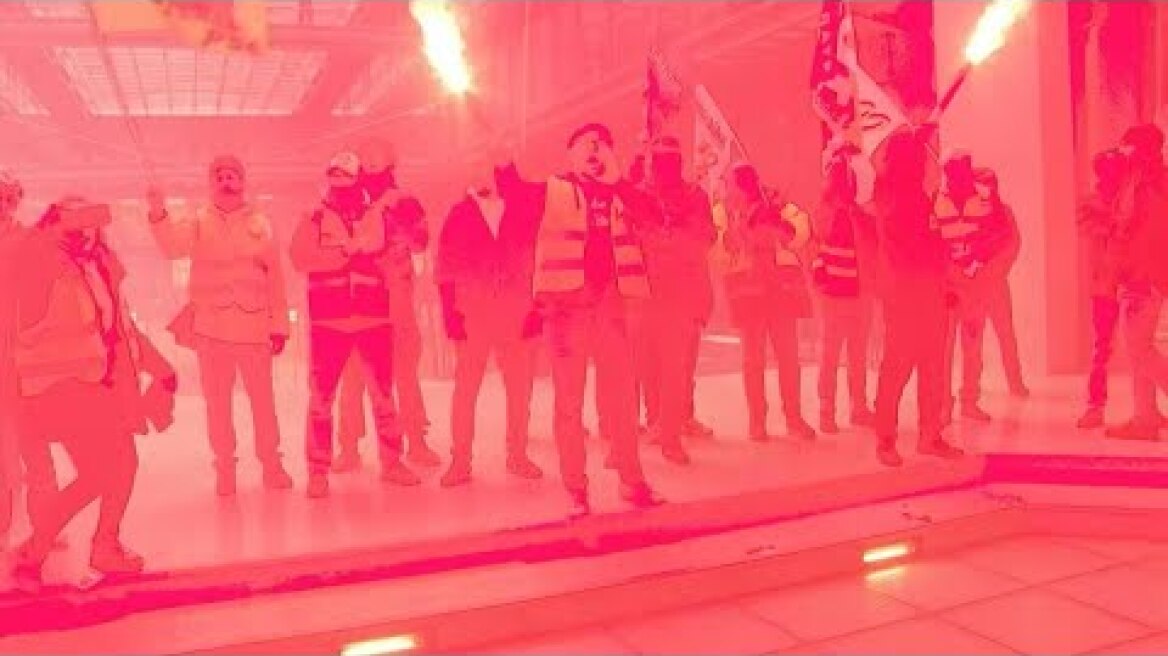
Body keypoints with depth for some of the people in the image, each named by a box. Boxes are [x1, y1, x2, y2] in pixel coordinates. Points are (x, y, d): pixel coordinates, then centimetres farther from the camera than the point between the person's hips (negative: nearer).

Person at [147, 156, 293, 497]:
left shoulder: (260, 224, 6)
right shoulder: (198, 222, 4)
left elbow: (275, 279, 5)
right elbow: (173, 246, -17)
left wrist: (280, 324, 1)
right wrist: (159, 213, -35)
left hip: (253, 325, 0)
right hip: (210, 326, 0)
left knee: (263, 397, 7)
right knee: (218, 400, 7)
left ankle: (271, 464, 20)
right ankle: (225, 468, 18)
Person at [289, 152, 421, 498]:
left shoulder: (379, 218, 10)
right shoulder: (314, 220, 5)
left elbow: (392, 265, 12)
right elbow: (301, 258, -13)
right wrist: (347, 250, -19)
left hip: (374, 319, 2)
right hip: (329, 321, -2)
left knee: (383, 393, 9)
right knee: (321, 396, -1)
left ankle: (391, 462, 22)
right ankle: (318, 471, 9)